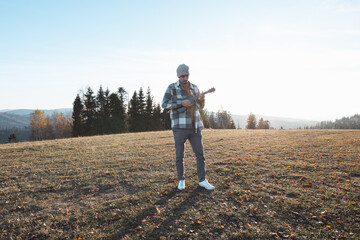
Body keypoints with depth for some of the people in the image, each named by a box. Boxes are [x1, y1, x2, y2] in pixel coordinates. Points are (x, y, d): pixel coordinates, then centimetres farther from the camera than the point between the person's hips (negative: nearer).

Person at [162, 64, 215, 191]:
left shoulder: (194, 88, 11)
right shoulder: (172, 87, -2)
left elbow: (200, 106, 13)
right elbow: (164, 104, -9)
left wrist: (201, 99, -10)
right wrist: (181, 103, -18)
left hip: (194, 126, 4)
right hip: (179, 127, -4)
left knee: (200, 153, 4)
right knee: (179, 155, 6)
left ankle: (202, 180, 14)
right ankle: (181, 180, 22)